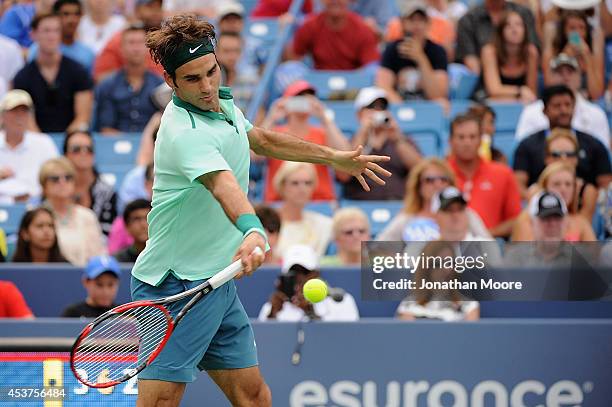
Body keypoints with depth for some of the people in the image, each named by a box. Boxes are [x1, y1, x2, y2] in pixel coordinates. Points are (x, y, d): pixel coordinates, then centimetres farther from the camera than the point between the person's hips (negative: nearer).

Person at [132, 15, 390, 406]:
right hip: (177, 286, -9)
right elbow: (223, 184, -44)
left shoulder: (222, 102, 6)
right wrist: (252, 231, -62)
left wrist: (334, 157, 33)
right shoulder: (185, 133, -24)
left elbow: (260, 138, 27)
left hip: (218, 282, 9)